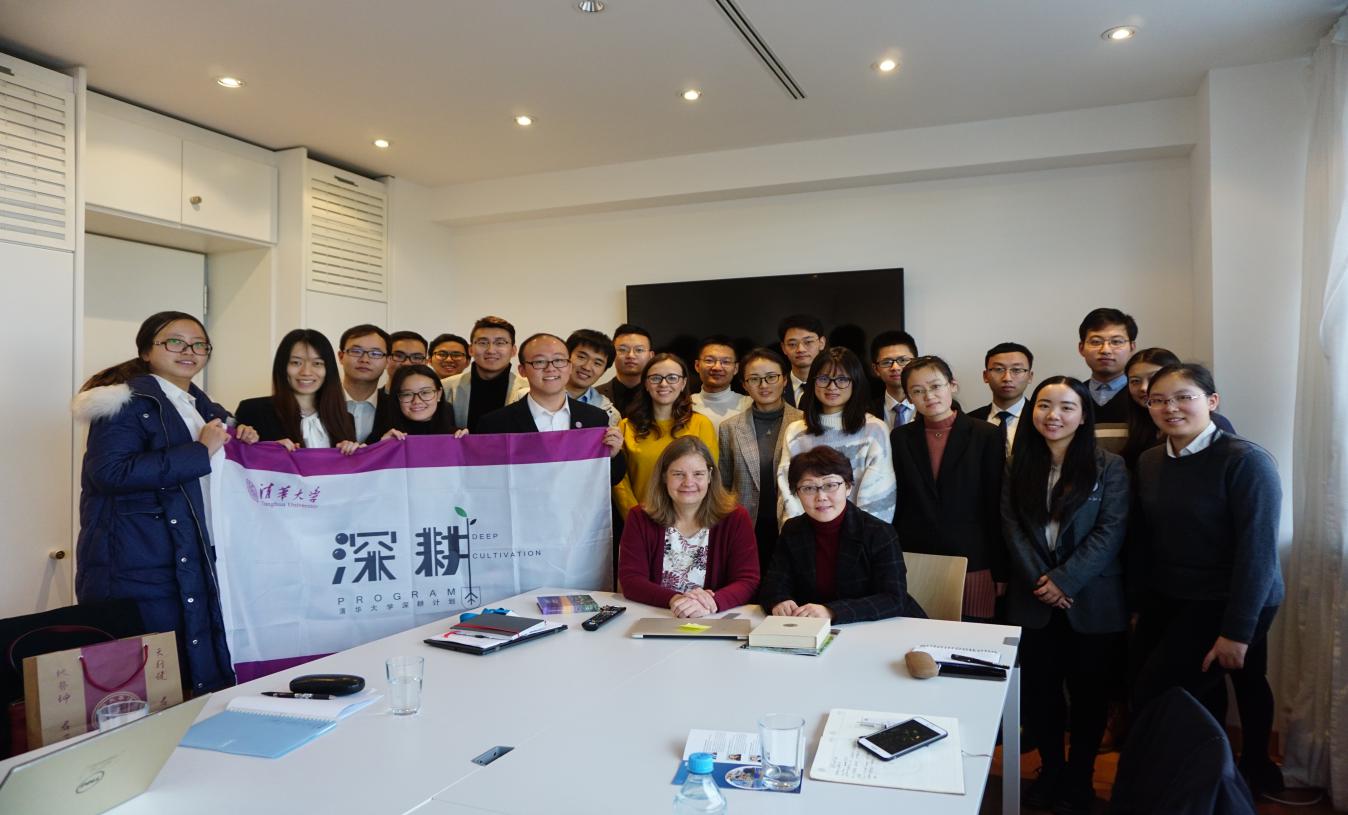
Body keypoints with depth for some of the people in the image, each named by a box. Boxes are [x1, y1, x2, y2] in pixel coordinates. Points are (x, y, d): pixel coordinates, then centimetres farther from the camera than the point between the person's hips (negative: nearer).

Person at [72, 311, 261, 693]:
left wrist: (242, 442, 5)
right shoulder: (127, 401, -5)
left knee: (204, 676, 7)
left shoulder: (203, 408, 18)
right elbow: (109, 472, -19)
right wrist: (200, 451, -19)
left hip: (197, 560, 7)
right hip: (140, 568, -7)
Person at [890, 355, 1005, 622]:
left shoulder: (986, 436, 2)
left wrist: (1001, 572, -1)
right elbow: (895, 503, 10)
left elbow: (997, 507, 1)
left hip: (972, 564, -1)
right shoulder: (900, 438, 8)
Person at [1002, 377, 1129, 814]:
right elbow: (1012, 527, 1)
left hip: (1092, 601, -2)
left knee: (1088, 692, 9)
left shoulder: (1109, 466, -4)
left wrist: (1065, 579, -17)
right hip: (1033, 601, 3)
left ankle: (1079, 778, 26)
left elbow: (1112, 530, -10)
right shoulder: (1019, 466, 6)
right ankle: (1050, 770, 28)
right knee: (1038, 689, 8)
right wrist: (1037, 580, -12)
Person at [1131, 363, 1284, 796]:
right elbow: (1144, 539, 6)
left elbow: (1258, 550, -18)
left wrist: (1237, 630, -18)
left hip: (1230, 604, -6)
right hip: (1167, 601, 6)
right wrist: (1141, 605, 6)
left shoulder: (1246, 460, -16)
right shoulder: (1149, 461, 3)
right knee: (1201, 694, 13)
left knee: (1155, 699, -8)